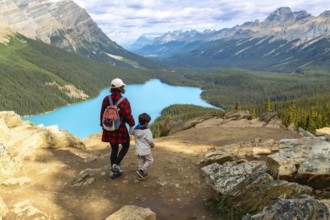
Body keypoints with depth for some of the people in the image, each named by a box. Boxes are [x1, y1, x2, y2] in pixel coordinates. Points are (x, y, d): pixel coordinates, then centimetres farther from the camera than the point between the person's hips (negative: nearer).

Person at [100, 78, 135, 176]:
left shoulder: (106, 99, -4)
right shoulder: (124, 101, -19)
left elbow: (102, 114, 4)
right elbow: (128, 117, -16)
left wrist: (103, 125, 17)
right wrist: (132, 124, 5)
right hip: (120, 129, -5)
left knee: (114, 149, 17)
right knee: (125, 146, 18)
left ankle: (115, 171, 27)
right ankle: (116, 164, 2)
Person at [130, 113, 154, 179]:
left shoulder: (135, 129, 1)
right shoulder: (147, 131, -17)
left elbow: (131, 132, 22)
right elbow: (150, 140, -18)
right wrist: (152, 145, 2)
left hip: (138, 150, 7)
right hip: (145, 150, -6)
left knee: (141, 161, 16)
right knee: (150, 160, 7)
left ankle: (143, 173, 21)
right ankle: (141, 170, -4)